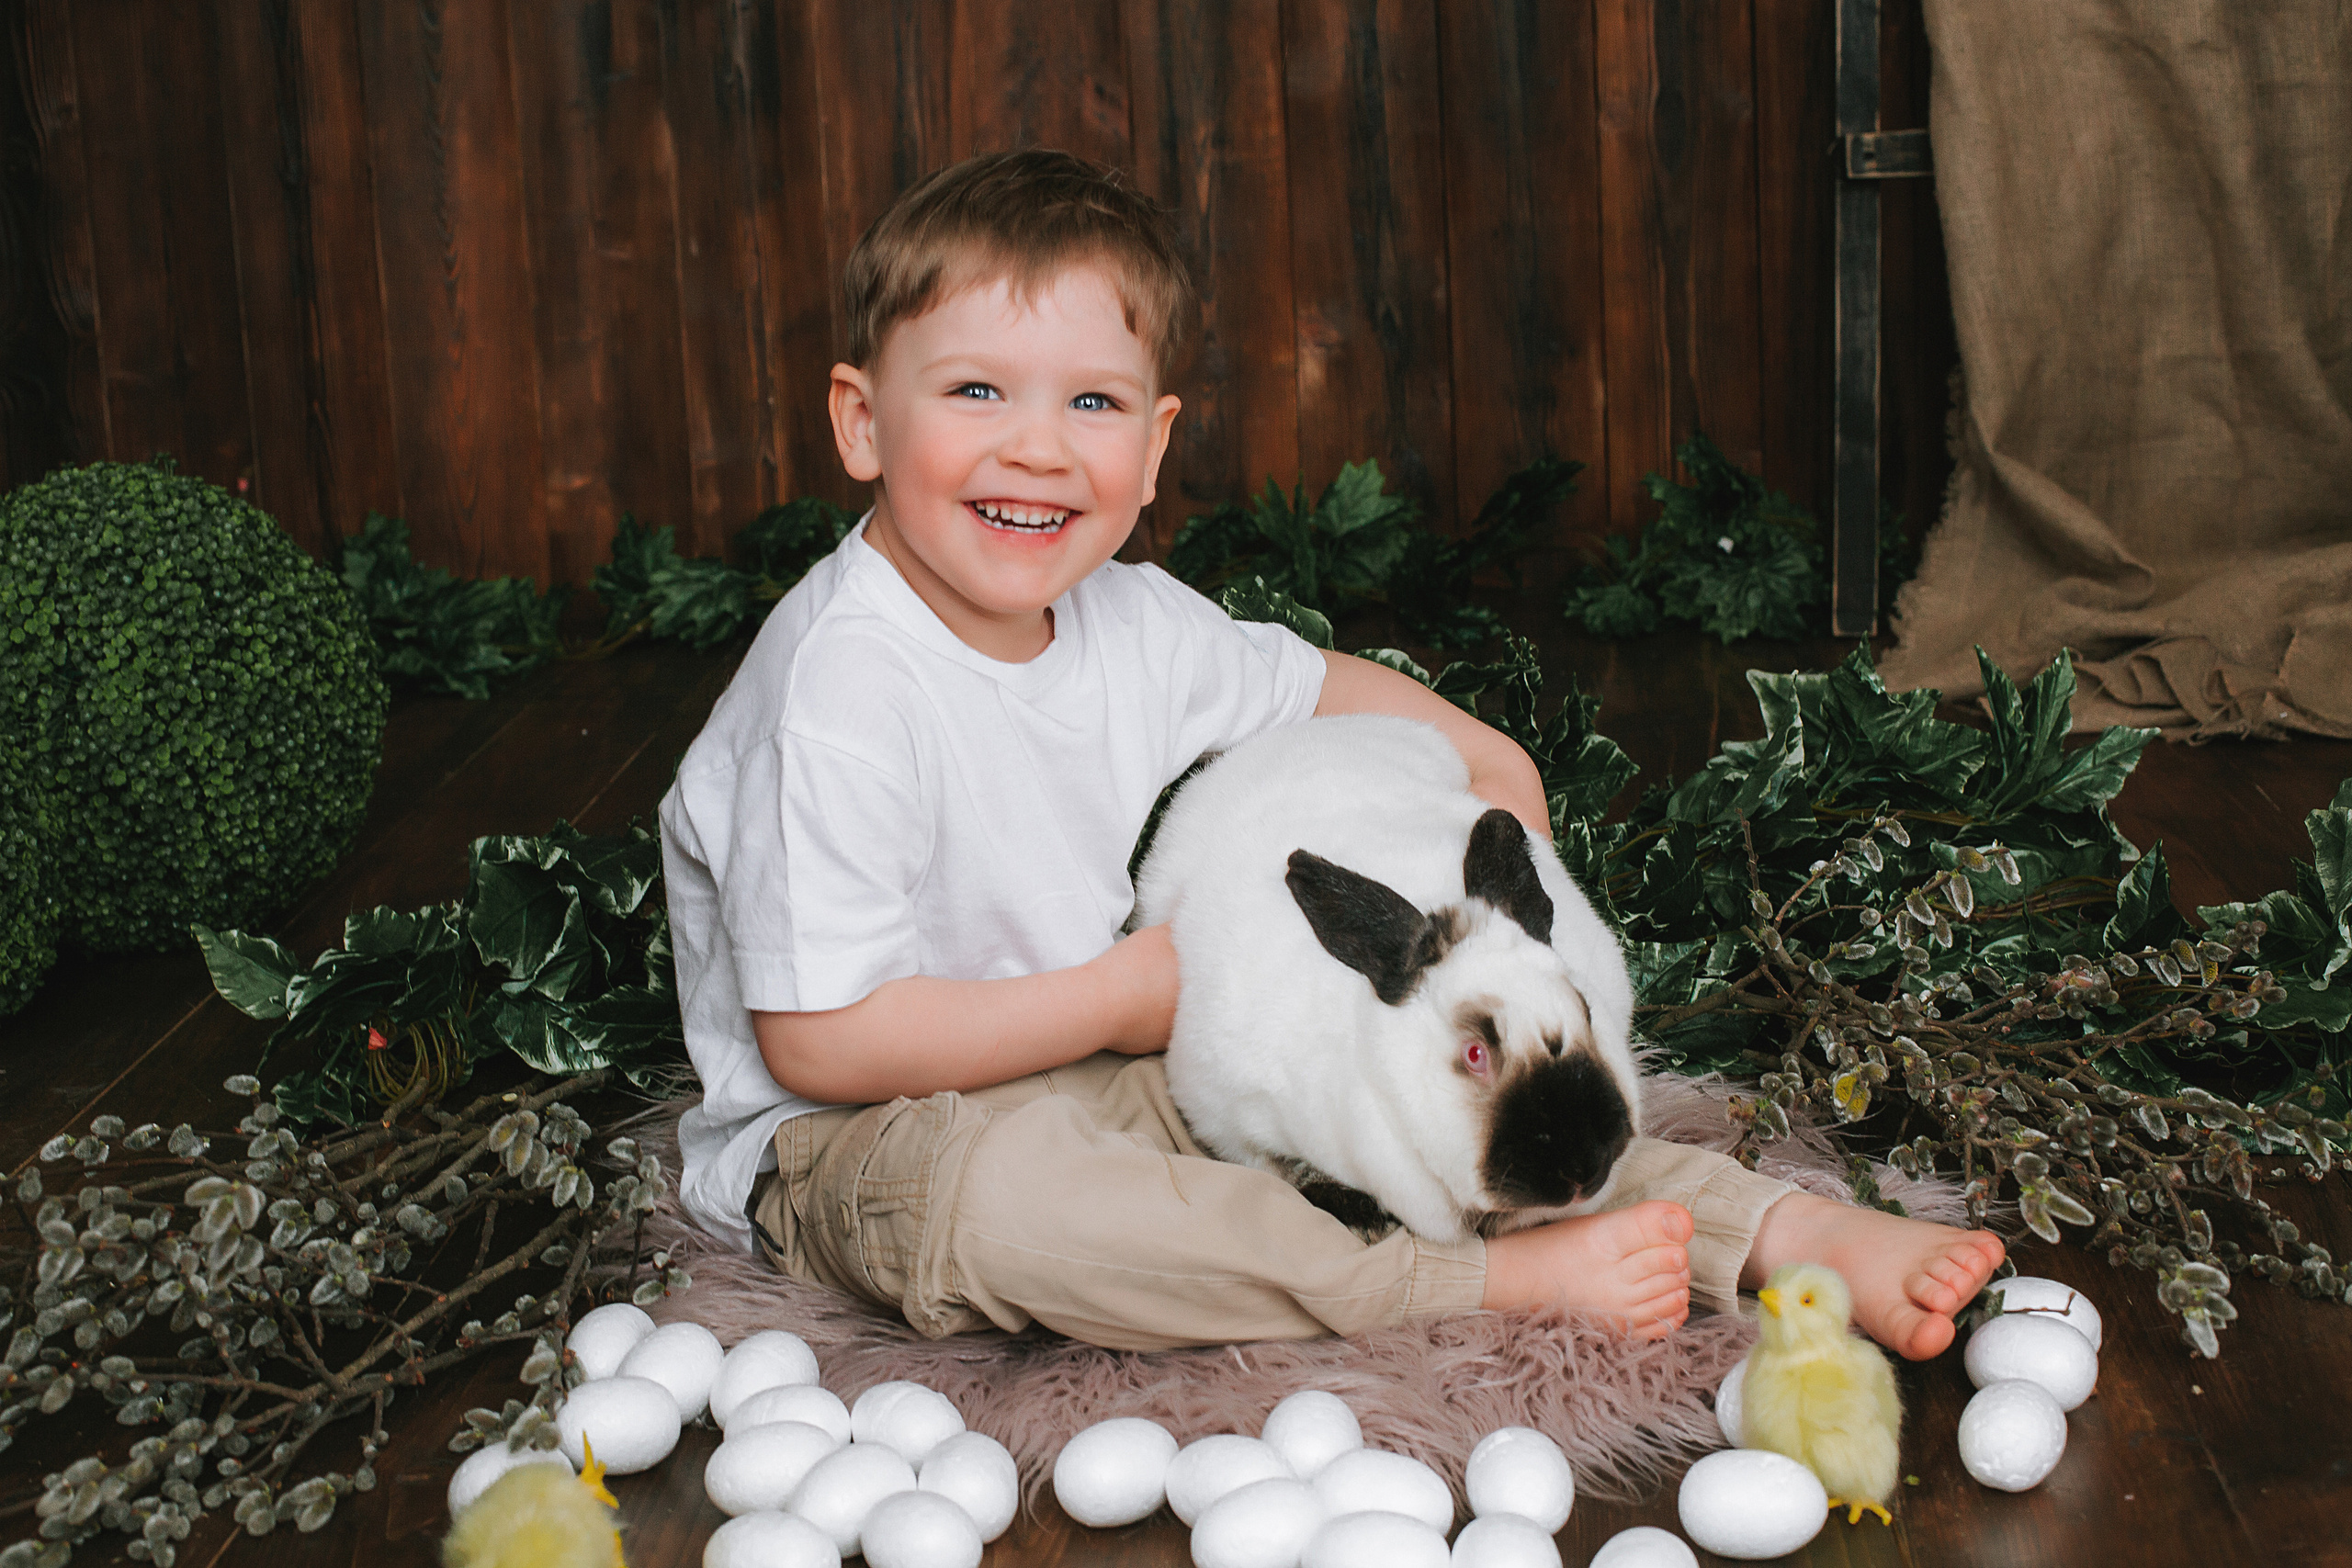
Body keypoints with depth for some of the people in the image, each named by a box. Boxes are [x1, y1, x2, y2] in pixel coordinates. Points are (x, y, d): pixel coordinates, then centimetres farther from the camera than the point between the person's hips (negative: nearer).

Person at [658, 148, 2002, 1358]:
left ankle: (1774, 1232, -2)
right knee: (996, 1192, -38)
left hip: (1094, 1062, 8)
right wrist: (1114, 997, -22)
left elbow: (1320, 685, 20)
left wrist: (1484, 762, 5)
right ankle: (1501, 1282, -31)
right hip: (842, 1144, -7)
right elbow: (819, 1041, -26)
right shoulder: (843, 686, -26)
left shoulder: (1129, 624, -2)